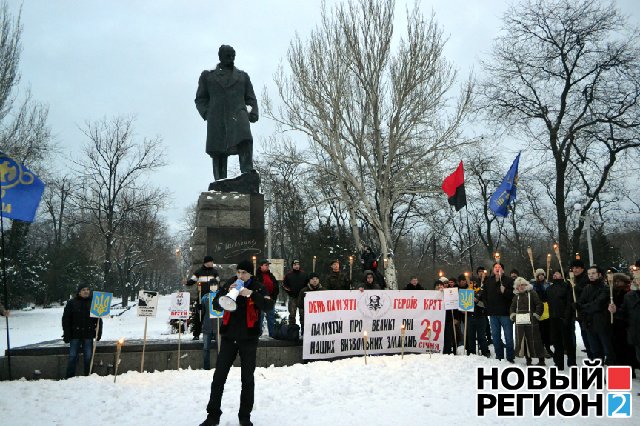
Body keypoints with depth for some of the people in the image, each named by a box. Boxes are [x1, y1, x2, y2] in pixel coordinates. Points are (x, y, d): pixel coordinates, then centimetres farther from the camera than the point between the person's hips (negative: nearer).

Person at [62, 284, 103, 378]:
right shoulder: (72, 303, -2)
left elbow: (98, 319, 7)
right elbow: (65, 319, -3)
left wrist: (99, 333, 1)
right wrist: (66, 334, -8)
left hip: (88, 335, 2)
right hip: (75, 335, -1)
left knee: (88, 357, 7)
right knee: (72, 357, 3)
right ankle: (69, 377, 12)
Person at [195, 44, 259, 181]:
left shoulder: (242, 76, 25)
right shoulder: (208, 76, 20)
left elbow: (251, 98, 22)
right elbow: (200, 99, 18)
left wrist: (254, 112, 2)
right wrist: (206, 113, -1)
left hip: (238, 116, 0)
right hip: (217, 120, 0)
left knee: (245, 141, -28)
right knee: (218, 152, -5)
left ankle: (248, 173, -36)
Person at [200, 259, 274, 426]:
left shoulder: (257, 287, -4)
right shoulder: (228, 285, 2)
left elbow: (269, 305, -18)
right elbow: (216, 305, -3)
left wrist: (251, 294, -29)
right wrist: (227, 293, -18)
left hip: (249, 338, -2)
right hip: (228, 337, 2)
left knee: (247, 379, 6)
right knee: (219, 376, 3)